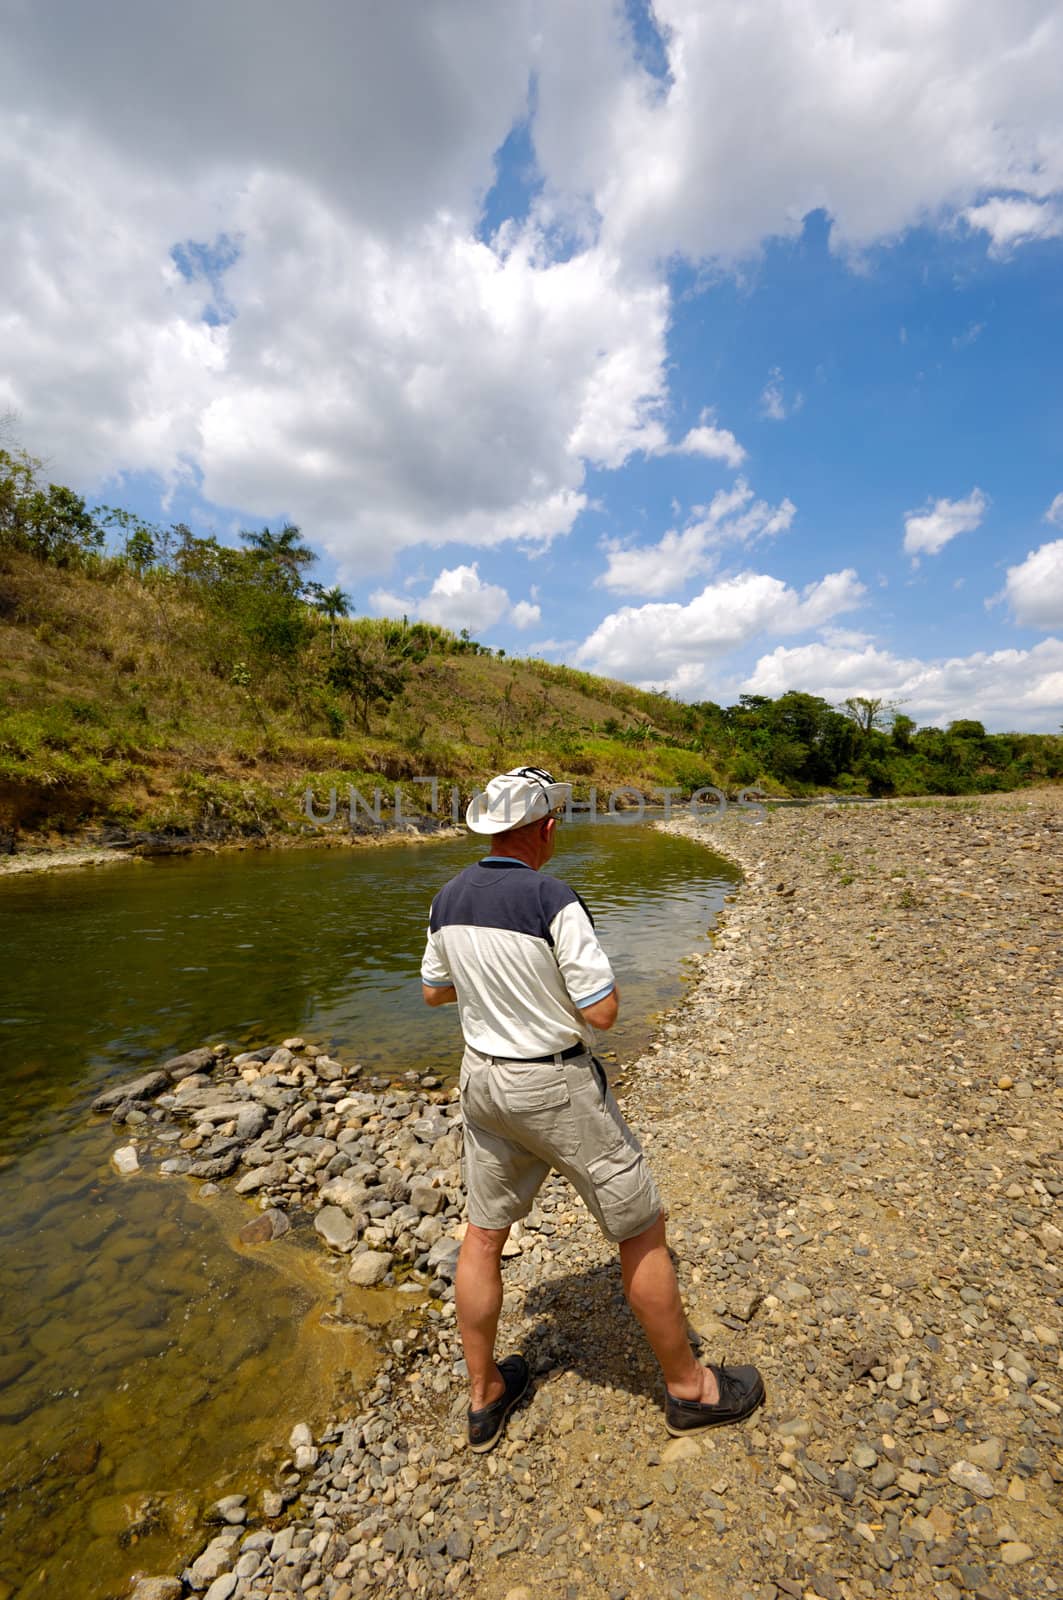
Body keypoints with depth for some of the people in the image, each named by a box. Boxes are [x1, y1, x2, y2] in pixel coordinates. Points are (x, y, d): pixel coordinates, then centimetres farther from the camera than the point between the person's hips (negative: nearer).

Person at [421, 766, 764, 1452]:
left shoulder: (450, 899, -3)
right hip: (557, 1087, -6)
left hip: (483, 1079, 7)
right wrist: (576, 970, -2)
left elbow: (435, 990, 10)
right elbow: (602, 1011, -21)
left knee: (483, 1235, 22)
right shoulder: (553, 901, -24)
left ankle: (486, 1395, 41)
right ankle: (688, 1387, 34)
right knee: (642, 1230, 15)